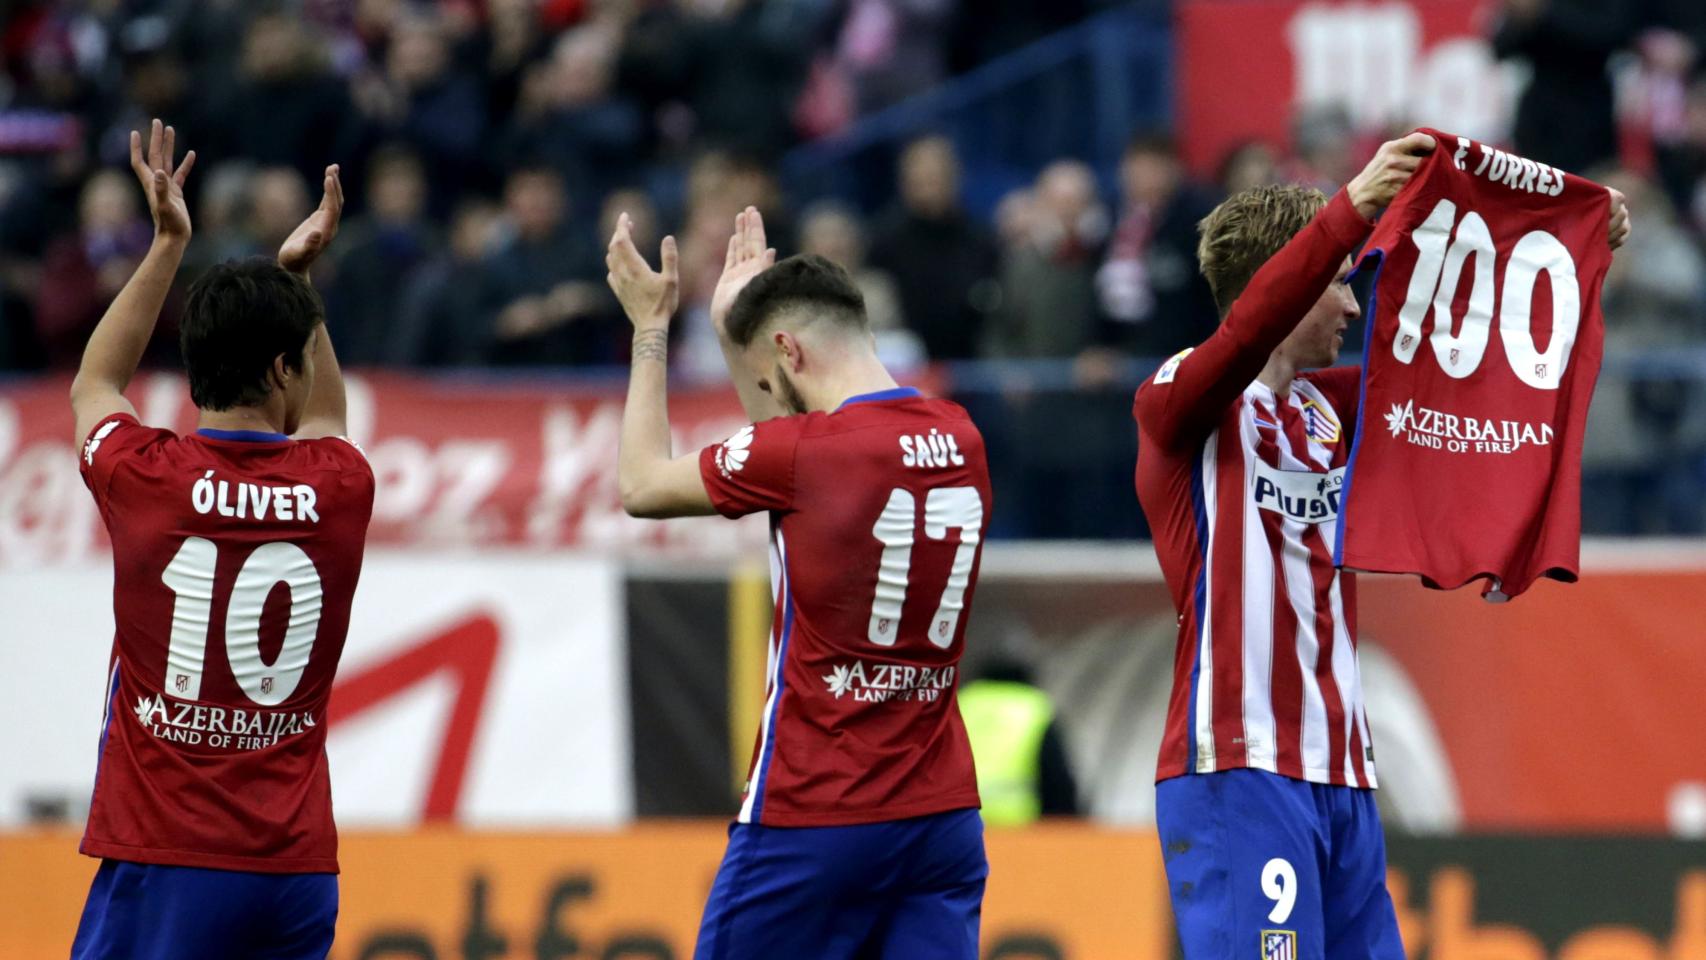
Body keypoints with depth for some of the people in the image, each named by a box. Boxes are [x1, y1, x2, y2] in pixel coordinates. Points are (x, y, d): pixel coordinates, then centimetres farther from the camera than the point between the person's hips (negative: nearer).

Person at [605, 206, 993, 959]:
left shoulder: (799, 452, -12)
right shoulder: (958, 441, 6)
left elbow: (641, 485, 5)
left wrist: (650, 328, 15)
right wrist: (734, 322, 31)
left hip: (815, 821, -5)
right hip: (941, 812, 5)